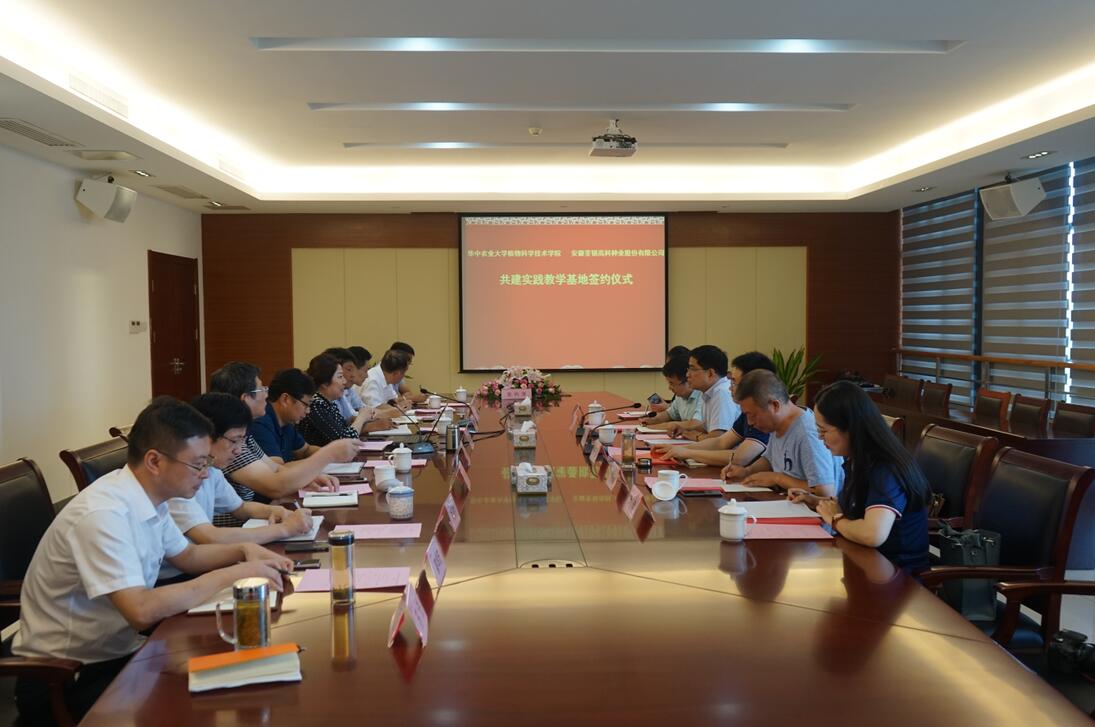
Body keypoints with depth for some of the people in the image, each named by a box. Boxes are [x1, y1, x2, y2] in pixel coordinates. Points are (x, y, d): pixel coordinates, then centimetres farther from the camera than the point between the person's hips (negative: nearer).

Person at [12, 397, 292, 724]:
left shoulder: (148, 498, -1)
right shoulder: (102, 514, -27)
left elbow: (186, 555, 16)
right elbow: (142, 611, -34)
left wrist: (244, 550, -2)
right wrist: (229, 575, -26)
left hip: (118, 651, 8)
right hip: (62, 679, -8)